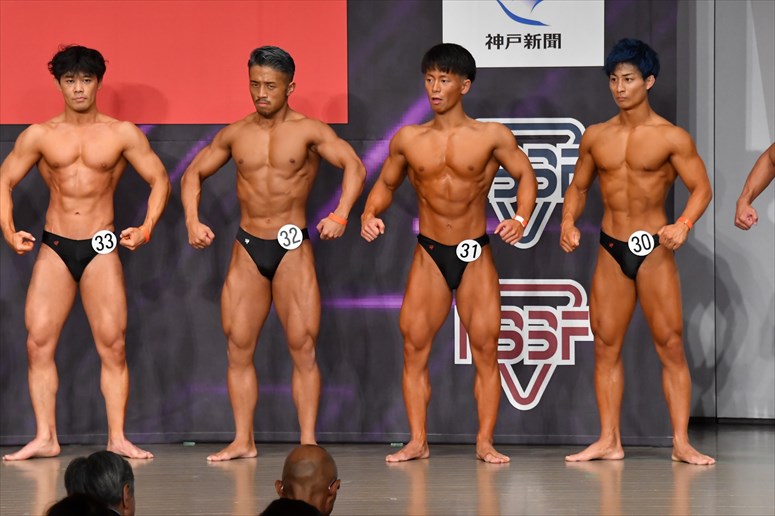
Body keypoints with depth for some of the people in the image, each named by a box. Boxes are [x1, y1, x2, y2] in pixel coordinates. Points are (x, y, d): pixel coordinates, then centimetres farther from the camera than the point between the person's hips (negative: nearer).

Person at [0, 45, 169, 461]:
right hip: (54, 248, 1)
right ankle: (45, 438, -3)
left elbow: (160, 180, 6)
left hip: (101, 249, -1)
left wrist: (146, 229, -8)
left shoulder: (122, 134, 3)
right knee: (38, 342, -7)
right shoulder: (39, 135, 7)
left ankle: (117, 439, -2)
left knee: (113, 346, -6)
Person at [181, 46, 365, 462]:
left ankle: (308, 442, -3)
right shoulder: (235, 134, 8)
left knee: (303, 348, -6)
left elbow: (354, 167, -14)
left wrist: (340, 215, -28)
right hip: (247, 249, 4)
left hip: (292, 248, -3)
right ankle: (243, 441, 8)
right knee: (238, 347, 2)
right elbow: (193, 174, 16)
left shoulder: (308, 131, -3)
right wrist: (192, 221, 1)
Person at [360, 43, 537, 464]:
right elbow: (386, 183, 16)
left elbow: (525, 175, 5)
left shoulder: (491, 136, -2)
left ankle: (485, 442, 2)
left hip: (476, 255, -1)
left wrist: (521, 218, -11)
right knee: (414, 346, -4)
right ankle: (417, 442, 1)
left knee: (485, 347, -4)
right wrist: (369, 213, -3)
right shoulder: (408, 140, 4)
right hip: (429, 255, 2)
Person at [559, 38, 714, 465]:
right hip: (611, 252, 4)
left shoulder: (671, 137, -5)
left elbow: (701, 187, -7)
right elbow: (578, 186, 16)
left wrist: (684, 225, -25)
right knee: (606, 346, 4)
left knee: (670, 345, -5)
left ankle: (681, 443, -3)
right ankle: (609, 441, 9)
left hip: (654, 250, -4)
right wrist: (568, 222, -4)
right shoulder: (595, 137, 7)